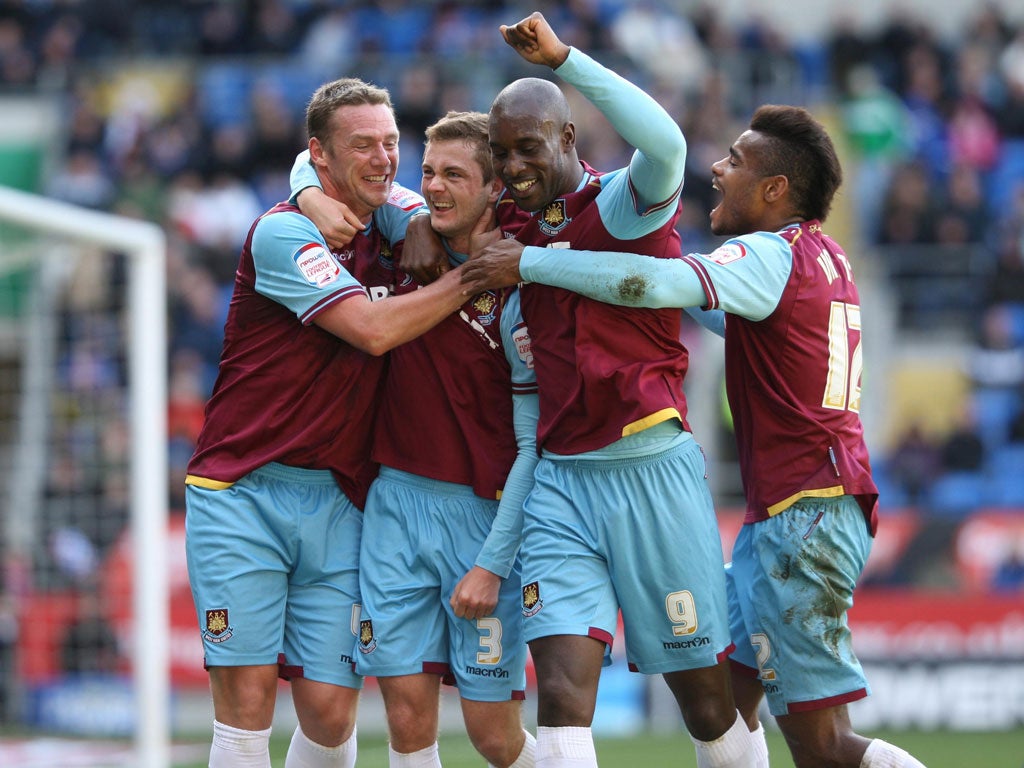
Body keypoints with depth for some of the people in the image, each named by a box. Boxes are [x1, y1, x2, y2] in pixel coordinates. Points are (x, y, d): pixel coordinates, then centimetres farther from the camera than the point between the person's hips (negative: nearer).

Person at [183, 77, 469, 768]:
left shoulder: (386, 220, 13)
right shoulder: (283, 232, -8)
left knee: (331, 711, -3)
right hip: (241, 495, -5)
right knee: (247, 699, -9)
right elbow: (374, 328, -17)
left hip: (338, 503, 5)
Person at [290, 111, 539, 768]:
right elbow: (317, 160, 20)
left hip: (482, 514, -4)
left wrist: (491, 565, -14)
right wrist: (313, 194, -4)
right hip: (395, 500, 4)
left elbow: (534, 445, -10)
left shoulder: (520, 294, -10)